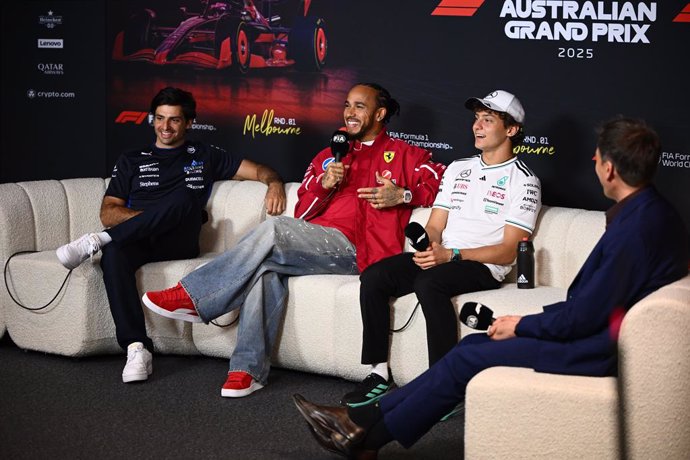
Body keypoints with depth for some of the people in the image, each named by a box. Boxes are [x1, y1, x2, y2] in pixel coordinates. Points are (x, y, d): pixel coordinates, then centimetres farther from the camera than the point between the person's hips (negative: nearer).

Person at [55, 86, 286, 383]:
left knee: (184, 197, -34)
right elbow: (108, 214, 13)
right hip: (136, 241, 1)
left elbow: (259, 171, 19)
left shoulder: (204, 156, 24)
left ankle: (97, 241, -35)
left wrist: (274, 183, -7)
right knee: (113, 254, -38)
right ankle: (137, 348, -44)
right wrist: (153, 217, -5)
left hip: (179, 244, -1)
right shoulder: (132, 161, 24)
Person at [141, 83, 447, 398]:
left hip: (350, 248, -5)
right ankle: (249, 369, -33)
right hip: (312, 243, 5)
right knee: (267, 266, -32)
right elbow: (302, 214, 20)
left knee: (274, 229, -30)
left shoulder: (403, 155, 16)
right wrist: (324, 185, 1)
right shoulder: (328, 156, 30)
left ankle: (191, 298, -24)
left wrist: (402, 196, -11)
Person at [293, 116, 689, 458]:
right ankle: (364, 419, 9)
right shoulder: (655, 212, 9)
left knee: (467, 359, -5)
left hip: (594, 354, -10)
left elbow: (586, 315, -23)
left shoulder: (637, 228, -25)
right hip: (603, 334, 10)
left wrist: (522, 326, -9)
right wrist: (534, 320, 8)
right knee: (474, 344, 8)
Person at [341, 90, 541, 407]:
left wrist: (451, 255, -20)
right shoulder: (457, 169, 21)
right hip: (440, 257, 7)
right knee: (373, 277, -18)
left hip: (484, 268, -6)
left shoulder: (523, 181, -1)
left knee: (429, 283, -37)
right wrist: (430, 245, -9)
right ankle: (379, 374, -15)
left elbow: (509, 251, -9)